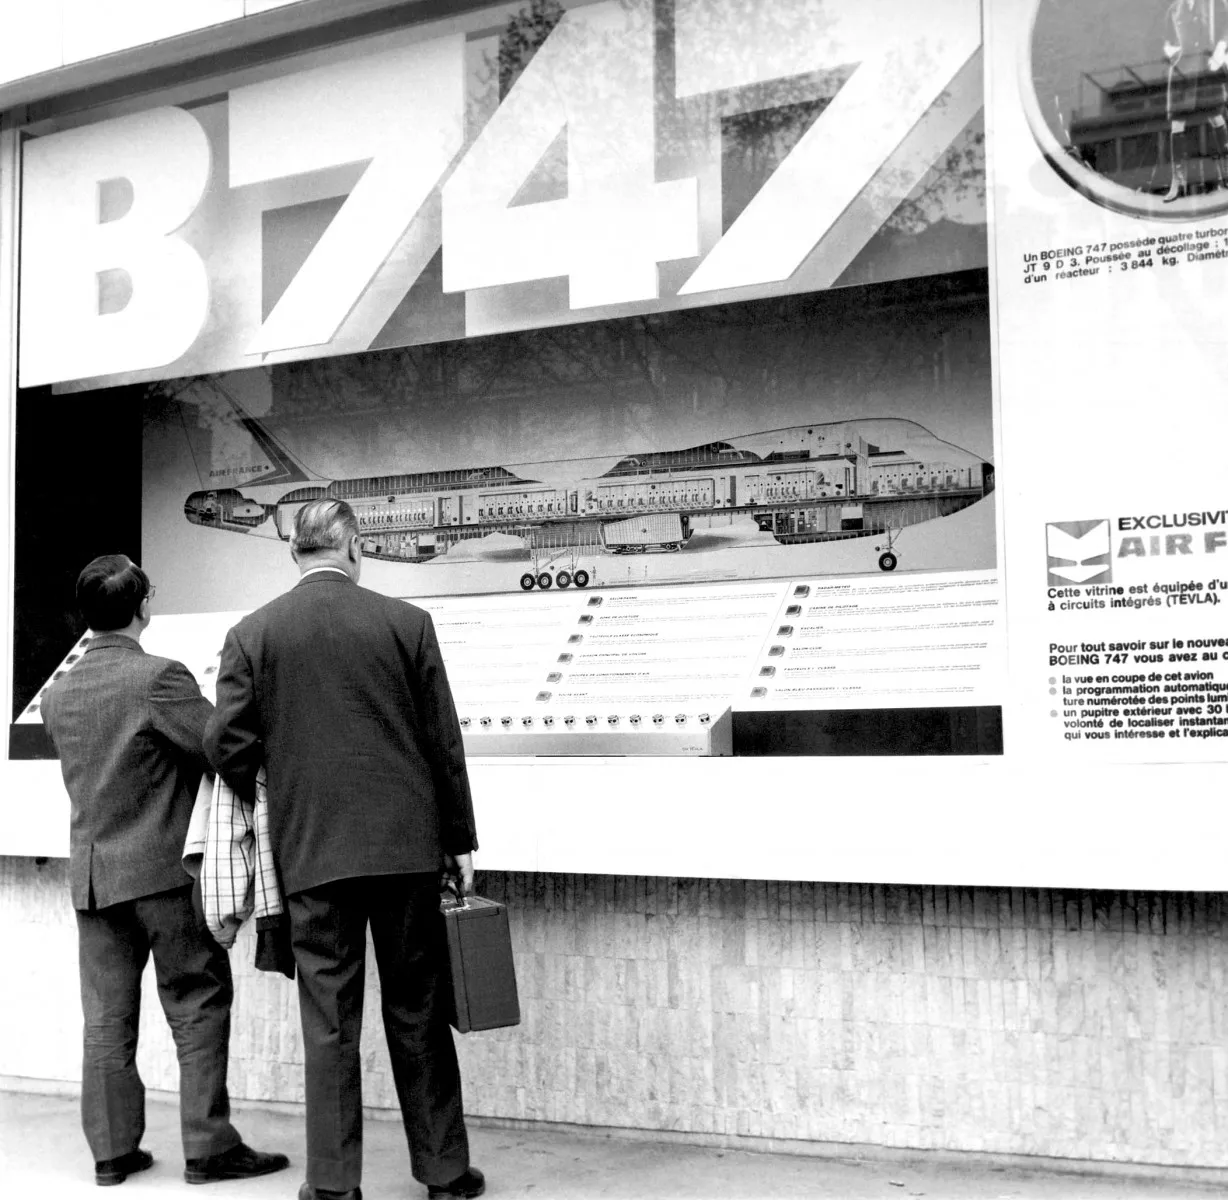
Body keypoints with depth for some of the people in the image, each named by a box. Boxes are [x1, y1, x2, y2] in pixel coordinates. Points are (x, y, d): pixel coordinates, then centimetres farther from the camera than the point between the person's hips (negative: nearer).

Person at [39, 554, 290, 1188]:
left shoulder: (57, 694, 7)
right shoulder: (158, 677, -14)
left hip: (90, 872, 6)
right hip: (162, 868, -6)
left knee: (107, 1018, 11)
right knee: (198, 1006, 3)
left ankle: (112, 1150, 16)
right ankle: (209, 1146, 5)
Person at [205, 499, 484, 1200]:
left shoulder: (253, 634, -1)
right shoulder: (407, 622, -2)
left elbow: (228, 745, -3)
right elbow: (444, 742, 0)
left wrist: (263, 804, 17)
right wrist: (460, 840, 8)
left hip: (310, 852, 0)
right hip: (406, 845, 0)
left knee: (330, 1020, 7)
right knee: (418, 1013, 11)